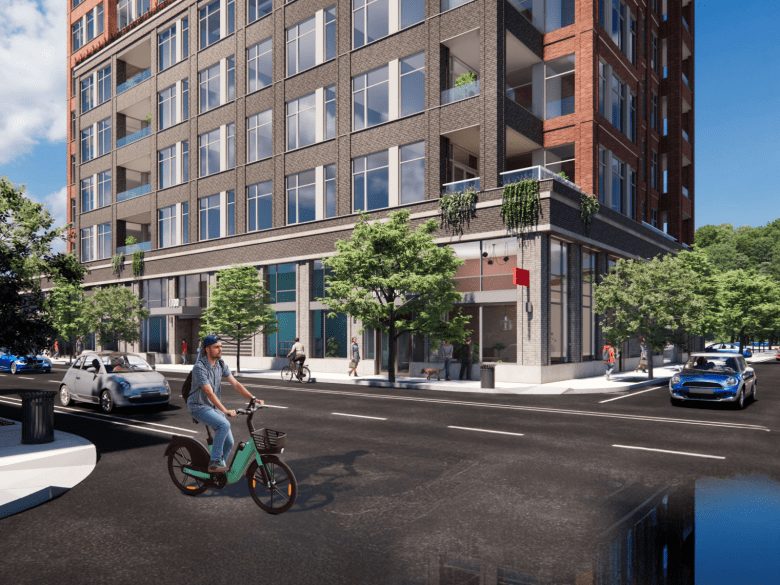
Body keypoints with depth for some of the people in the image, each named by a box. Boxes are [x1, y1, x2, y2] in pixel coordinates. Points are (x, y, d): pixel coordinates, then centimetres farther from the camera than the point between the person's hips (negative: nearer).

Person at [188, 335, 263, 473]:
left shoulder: (221, 365, 2)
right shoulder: (199, 367, -20)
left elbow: (235, 384, -1)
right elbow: (209, 393, -27)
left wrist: (253, 398, -12)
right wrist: (225, 411, -35)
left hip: (214, 407, 7)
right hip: (199, 407, -7)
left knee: (229, 443, 1)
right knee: (224, 425, -32)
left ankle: (218, 471, 24)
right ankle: (214, 463, -22)